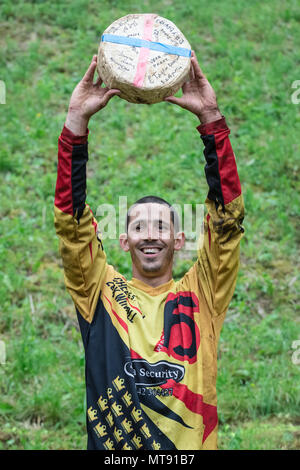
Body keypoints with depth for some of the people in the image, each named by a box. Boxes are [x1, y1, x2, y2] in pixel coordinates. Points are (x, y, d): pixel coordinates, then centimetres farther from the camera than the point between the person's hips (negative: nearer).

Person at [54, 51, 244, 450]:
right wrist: (77, 121, -5)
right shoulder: (102, 292, 13)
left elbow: (228, 218, 4)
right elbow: (72, 220, 4)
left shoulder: (202, 294, 13)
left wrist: (211, 118, -3)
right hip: (111, 446, 2)